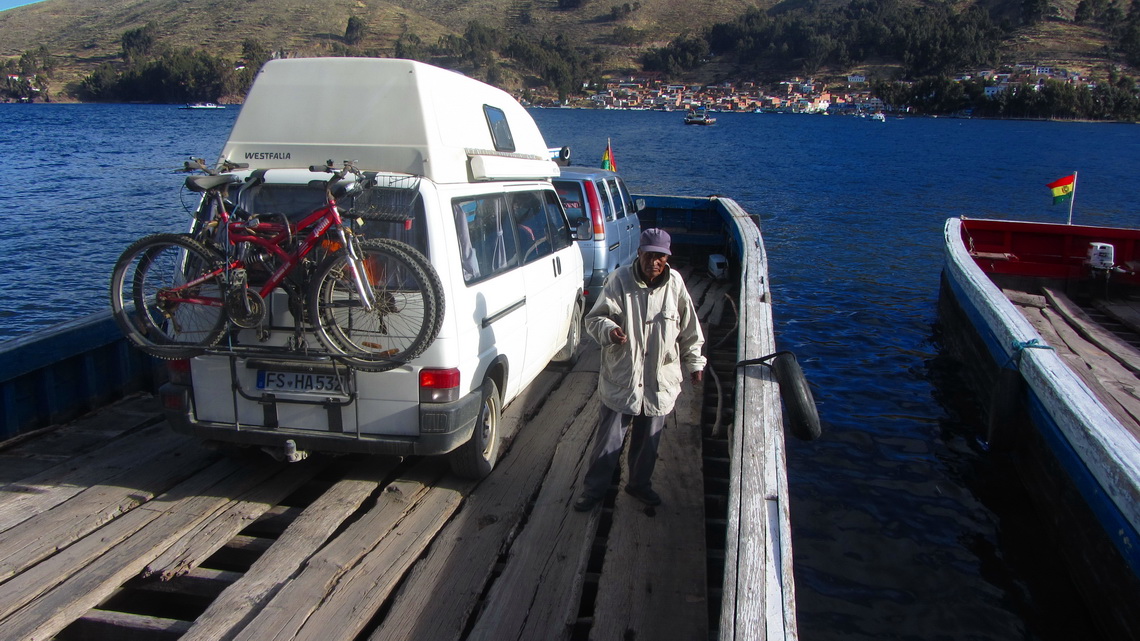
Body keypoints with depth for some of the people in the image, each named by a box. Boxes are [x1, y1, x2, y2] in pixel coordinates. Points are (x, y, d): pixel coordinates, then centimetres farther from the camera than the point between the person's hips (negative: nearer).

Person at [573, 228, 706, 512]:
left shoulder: (675, 284, -3)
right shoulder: (620, 279, -11)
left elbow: (689, 328, 10)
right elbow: (594, 318, -7)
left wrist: (694, 362, 16)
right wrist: (609, 330, -29)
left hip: (660, 382, 3)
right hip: (620, 380, -2)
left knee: (648, 442, 18)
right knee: (607, 440, 6)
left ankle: (640, 484, 41)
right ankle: (593, 489, 25)